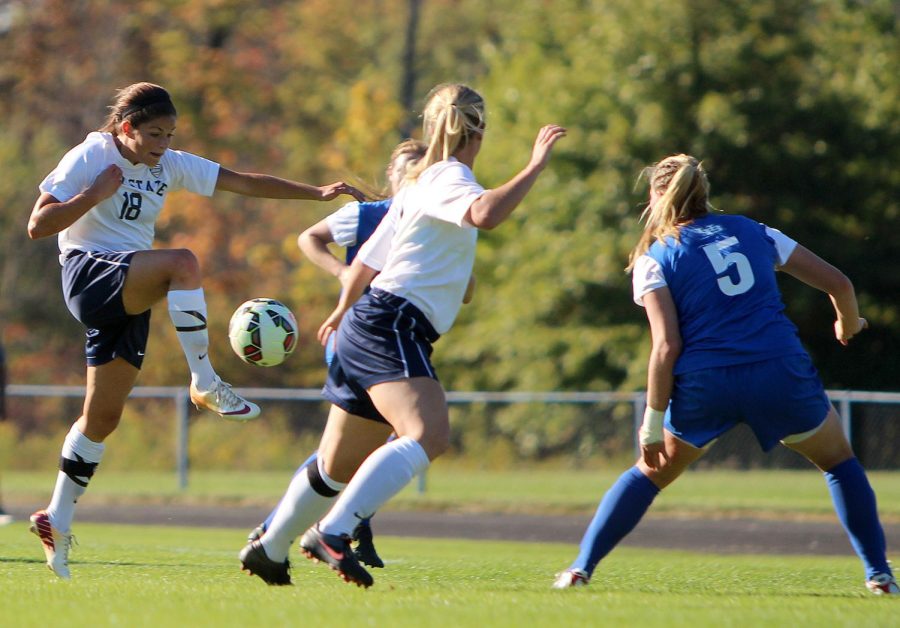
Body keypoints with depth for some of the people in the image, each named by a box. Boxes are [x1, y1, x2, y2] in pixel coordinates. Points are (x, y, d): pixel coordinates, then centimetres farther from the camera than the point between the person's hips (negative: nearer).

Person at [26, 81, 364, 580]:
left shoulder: (171, 166, 10)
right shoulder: (89, 158, -7)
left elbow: (245, 183, 7)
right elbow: (38, 226, -11)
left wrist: (318, 193, 0)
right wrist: (97, 193, -18)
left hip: (131, 296, 7)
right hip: (89, 273, -7)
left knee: (103, 416, 6)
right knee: (182, 262, -31)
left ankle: (57, 520, 14)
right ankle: (205, 384, -29)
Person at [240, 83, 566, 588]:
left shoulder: (422, 184, 21)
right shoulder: (450, 178, -8)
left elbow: (368, 259, 30)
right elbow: (485, 214, -32)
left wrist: (344, 310, 46)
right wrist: (535, 167, -27)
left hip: (368, 324, 10)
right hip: (392, 325, -10)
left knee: (340, 465, 21)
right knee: (429, 435, -31)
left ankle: (268, 550, 35)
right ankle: (332, 532, -41)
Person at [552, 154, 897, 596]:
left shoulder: (654, 261, 7)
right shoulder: (753, 232, 17)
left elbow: (666, 347, -4)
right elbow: (838, 284, 17)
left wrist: (653, 423, 0)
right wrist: (848, 325, 38)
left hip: (705, 383, -1)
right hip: (781, 373, 1)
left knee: (650, 473, 21)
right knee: (839, 460, 25)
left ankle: (580, 569, 14)